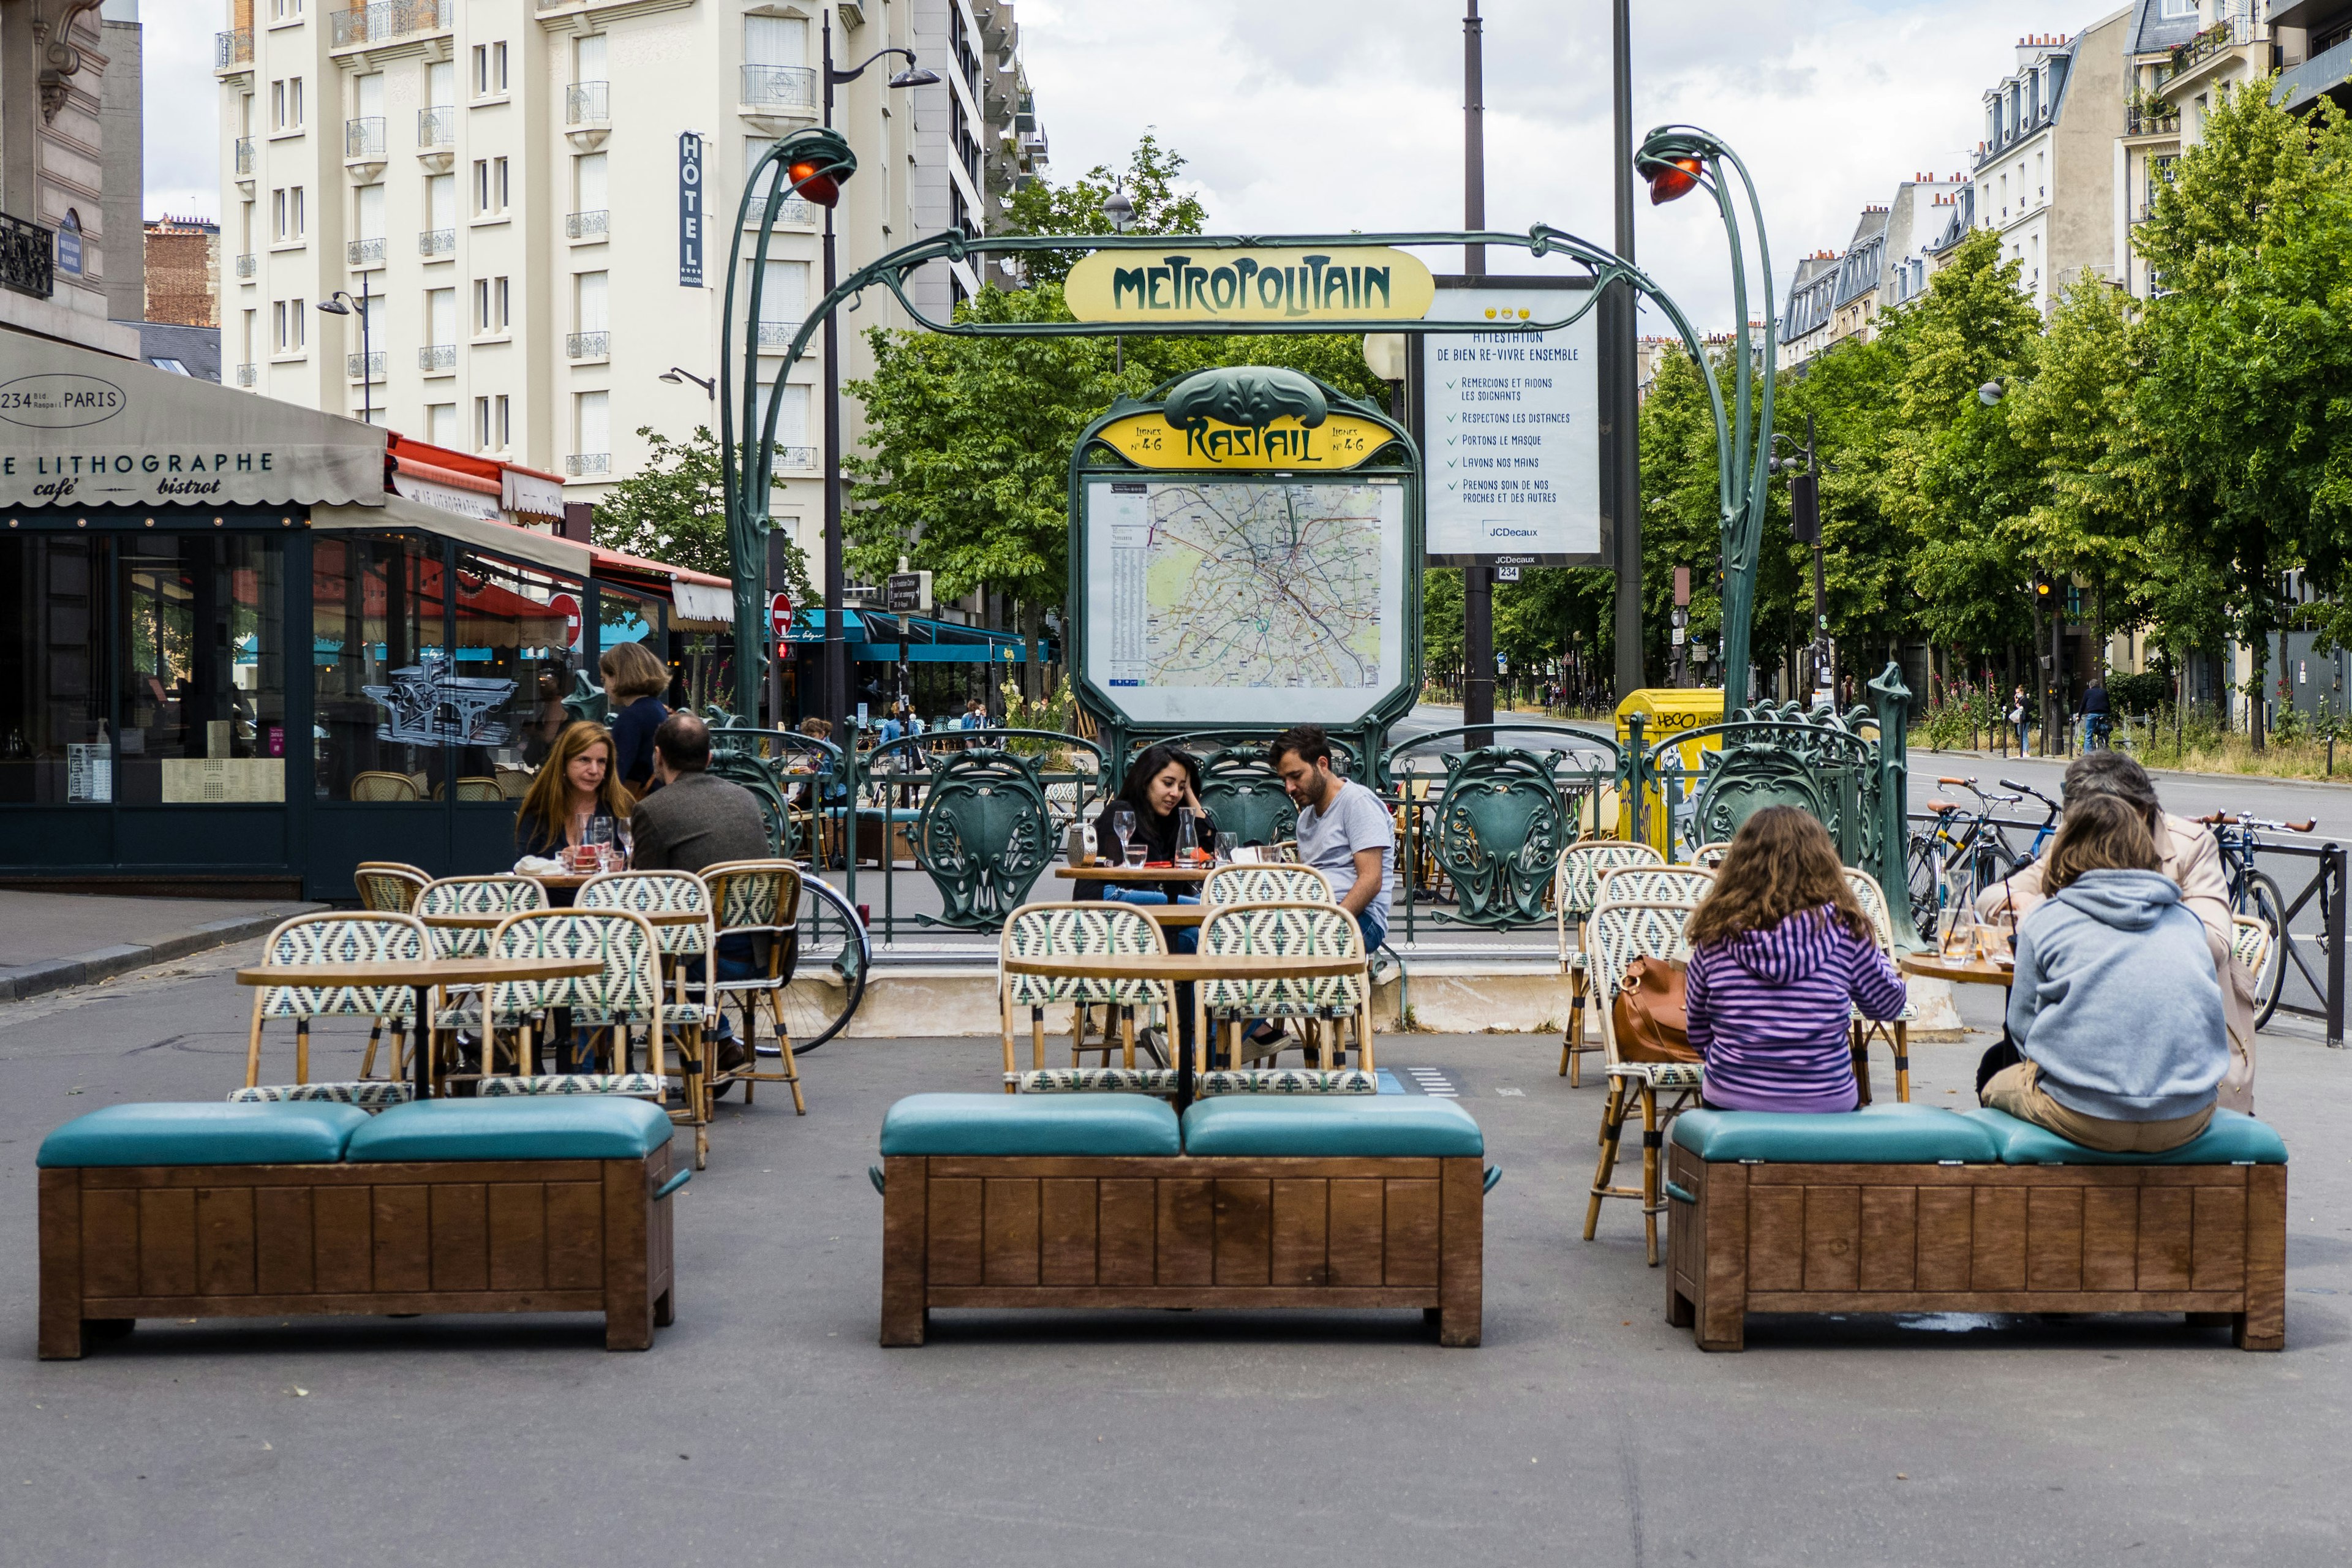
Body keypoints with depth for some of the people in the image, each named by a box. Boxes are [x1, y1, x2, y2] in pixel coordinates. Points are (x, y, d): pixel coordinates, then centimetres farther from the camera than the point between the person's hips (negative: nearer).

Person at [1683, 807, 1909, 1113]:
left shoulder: (1716, 934, -6)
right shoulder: (1845, 928, -9)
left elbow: (1699, 1037, 4)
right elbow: (1888, 1006, 7)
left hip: (1730, 1108, 1)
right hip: (1826, 1107, -1)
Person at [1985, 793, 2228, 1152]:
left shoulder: (2044, 921, 4)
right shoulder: (2188, 921, 15)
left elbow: (2023, 1026, 5)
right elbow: (2210, 1016, 22)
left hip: (2085, 1120, -4)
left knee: (1996, 1085, 26)